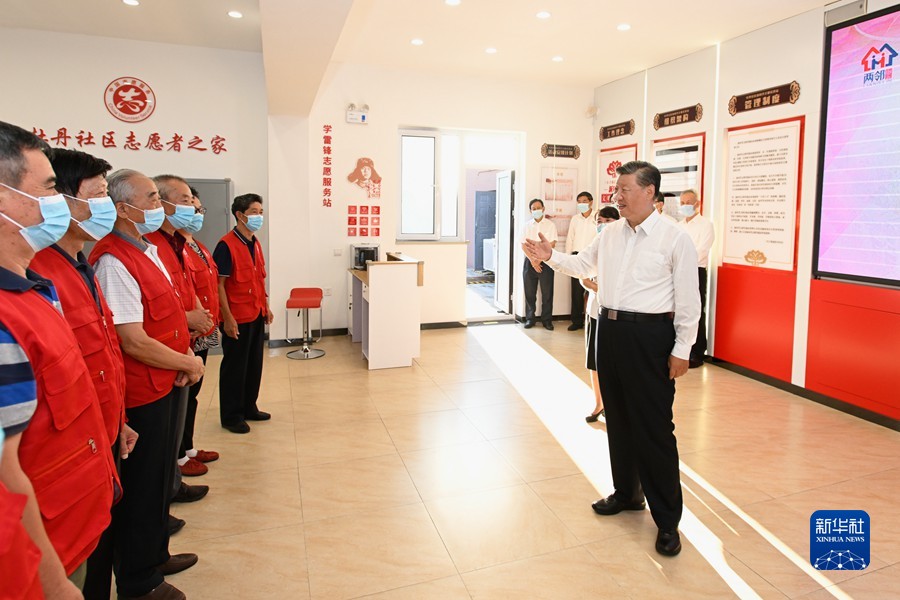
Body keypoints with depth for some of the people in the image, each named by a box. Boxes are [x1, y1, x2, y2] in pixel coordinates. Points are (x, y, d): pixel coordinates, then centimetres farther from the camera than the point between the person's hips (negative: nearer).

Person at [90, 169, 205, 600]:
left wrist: (185, 356, 1)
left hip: (165, 385, 9)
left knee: (160, 476, 22)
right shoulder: (114, 261, -22)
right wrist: (190, 364, -13)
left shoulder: (148, 251, 9)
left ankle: (155, 556, 41)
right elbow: (134, 342, -25)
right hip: (141, 393, -9)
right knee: (143, 487, 7)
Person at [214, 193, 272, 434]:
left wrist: (266, 305, 16)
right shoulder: (226, 245, -15)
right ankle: (231, 416, 17)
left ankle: (249, 407, 30)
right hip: (238, 318, -8)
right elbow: (219, 284, -17)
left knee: (254, 363, 16)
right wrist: (227, 318, -19)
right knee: (234, 366, 4)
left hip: (257, 315, 8)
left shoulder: (255, 243, 10)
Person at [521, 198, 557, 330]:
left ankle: (547, 320, 9)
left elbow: (552, 245, -4)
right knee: (529, 292, 4)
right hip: (530, 261, 2)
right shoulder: (527, 225, 8)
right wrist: (533, 261, -8)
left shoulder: (550, 224, 1)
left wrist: (540, 259, -9)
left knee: (547, 293, 0)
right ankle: (530, 319, 14)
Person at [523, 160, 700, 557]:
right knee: (618, 419, 16)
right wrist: (550, 256, 8)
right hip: (610, 330, 7)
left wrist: (681, 350, -9)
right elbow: (583, 265, 24)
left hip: (650, 335, -6)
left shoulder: (675, 239, -9)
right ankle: (627, 492, 36)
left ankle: (667, 520, 12)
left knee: (654, 428, -2)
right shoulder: (610, 234, 10)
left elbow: (687, 300, -8)